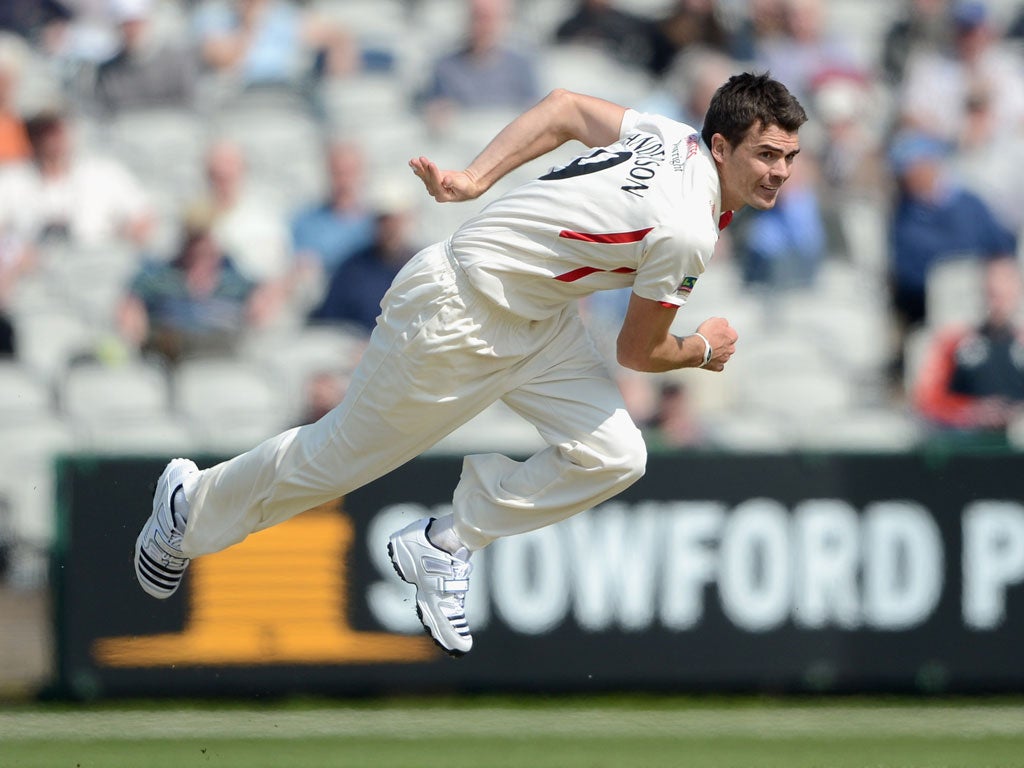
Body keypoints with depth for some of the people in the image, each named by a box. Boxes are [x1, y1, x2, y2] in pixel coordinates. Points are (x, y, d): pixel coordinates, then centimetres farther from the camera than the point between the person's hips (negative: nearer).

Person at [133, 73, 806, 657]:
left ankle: (443, 546, 12)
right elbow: (638, 351, -16)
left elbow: (565, 109, 6)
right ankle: (194, 505, 36)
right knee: (341, 457, 10)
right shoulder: (686, 234, -31)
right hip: (458, 319, -9)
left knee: (613, 457, -3)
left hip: (538, 317, 9)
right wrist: (702, 351, 4)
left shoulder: (675, 137, -6)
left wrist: (477, 179, 6)